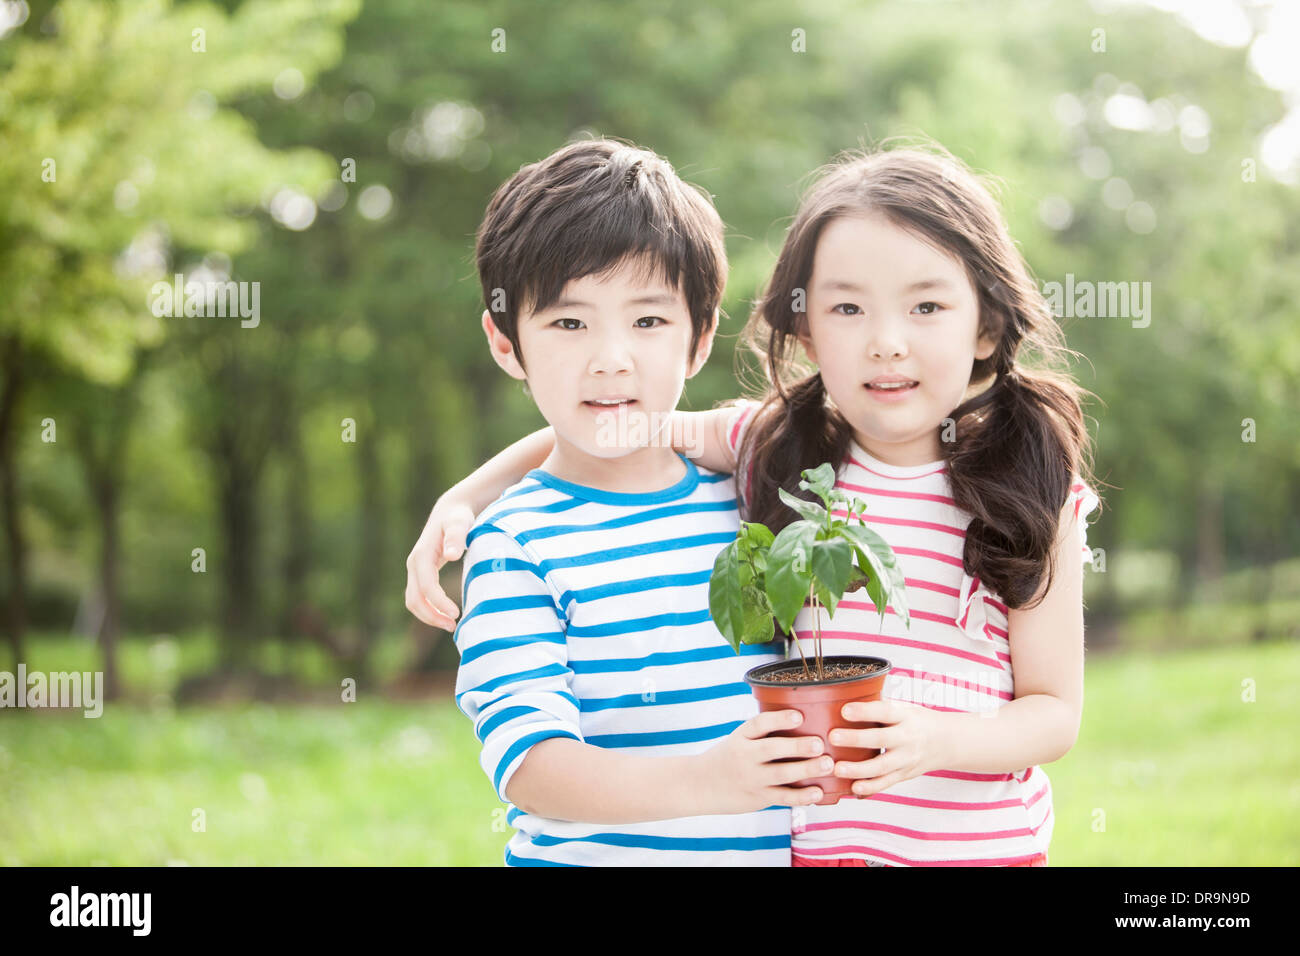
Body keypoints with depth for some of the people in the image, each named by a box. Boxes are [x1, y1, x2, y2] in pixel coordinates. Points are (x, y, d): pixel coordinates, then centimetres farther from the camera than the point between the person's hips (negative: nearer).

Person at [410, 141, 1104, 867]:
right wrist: (464, 499, -7)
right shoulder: (773, 447, -5)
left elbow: (1056, 712, -6)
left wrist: (939, 738, -24)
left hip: (984, 845, -2)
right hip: (807, 839, 2)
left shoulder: (1034, 495, -10)